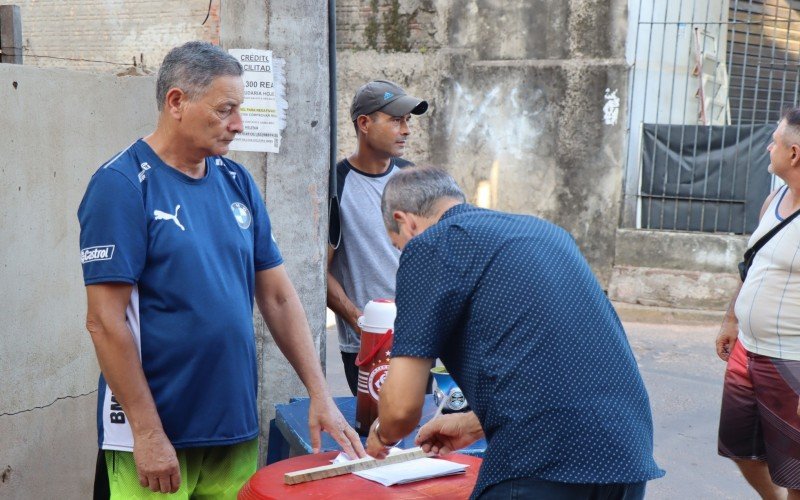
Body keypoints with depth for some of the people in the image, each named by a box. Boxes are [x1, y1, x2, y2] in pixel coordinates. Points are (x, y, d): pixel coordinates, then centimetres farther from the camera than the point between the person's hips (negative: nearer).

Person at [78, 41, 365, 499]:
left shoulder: (237, 181, 7)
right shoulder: (122, 185, -10)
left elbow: (279, 297, 8)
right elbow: (105, 320, -14)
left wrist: (321, 394, 2)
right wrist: (148, 433, -15)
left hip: (237, 428, 6)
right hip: (155, 433, -5)